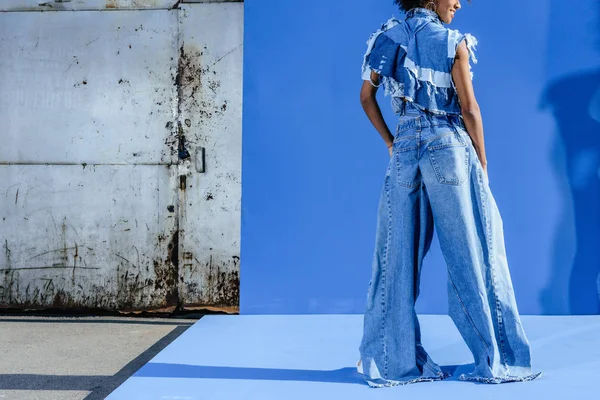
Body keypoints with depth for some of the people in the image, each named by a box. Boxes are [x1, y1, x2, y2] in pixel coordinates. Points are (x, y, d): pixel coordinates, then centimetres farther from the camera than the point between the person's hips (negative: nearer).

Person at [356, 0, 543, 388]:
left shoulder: (390, 37, 9)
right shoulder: (453, 42, -5)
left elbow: (366, 96, 8)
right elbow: (469, 109, -7)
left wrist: (391, 142, 13)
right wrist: (482, 165, 1)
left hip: (405, 147, 5)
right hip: (448, 145, -4)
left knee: (398, 253, 8)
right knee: (471, 253, 3)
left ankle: (391, 357, 16)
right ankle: (495, 359, 13)